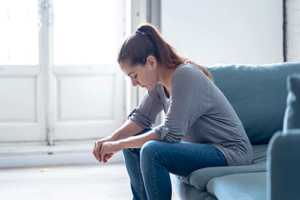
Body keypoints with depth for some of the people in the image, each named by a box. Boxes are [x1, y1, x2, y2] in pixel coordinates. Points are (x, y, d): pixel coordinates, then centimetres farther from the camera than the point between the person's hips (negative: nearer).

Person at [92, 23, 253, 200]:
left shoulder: (185, 76, -23)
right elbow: (141, 116, 11)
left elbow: (170, 133, -27)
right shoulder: (159, 81, 3)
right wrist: (112, 139, -7)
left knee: (152, 151, -28)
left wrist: (119, 145, -21)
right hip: (198, 146, 9)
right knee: (132, 142, 6)